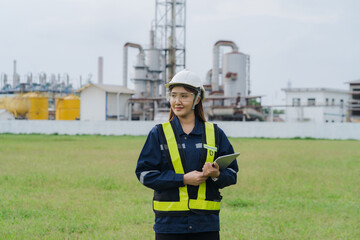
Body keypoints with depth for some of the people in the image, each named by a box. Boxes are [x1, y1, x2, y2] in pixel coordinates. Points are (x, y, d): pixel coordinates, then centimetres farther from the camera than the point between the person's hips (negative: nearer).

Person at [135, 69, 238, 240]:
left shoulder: (215, 134, 7)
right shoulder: (159, 134, 4)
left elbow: (232, 173, 9)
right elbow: (144, 173, -3)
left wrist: (217, 175, -15)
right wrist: (183, 179, -14)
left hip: (206, 222, 1)